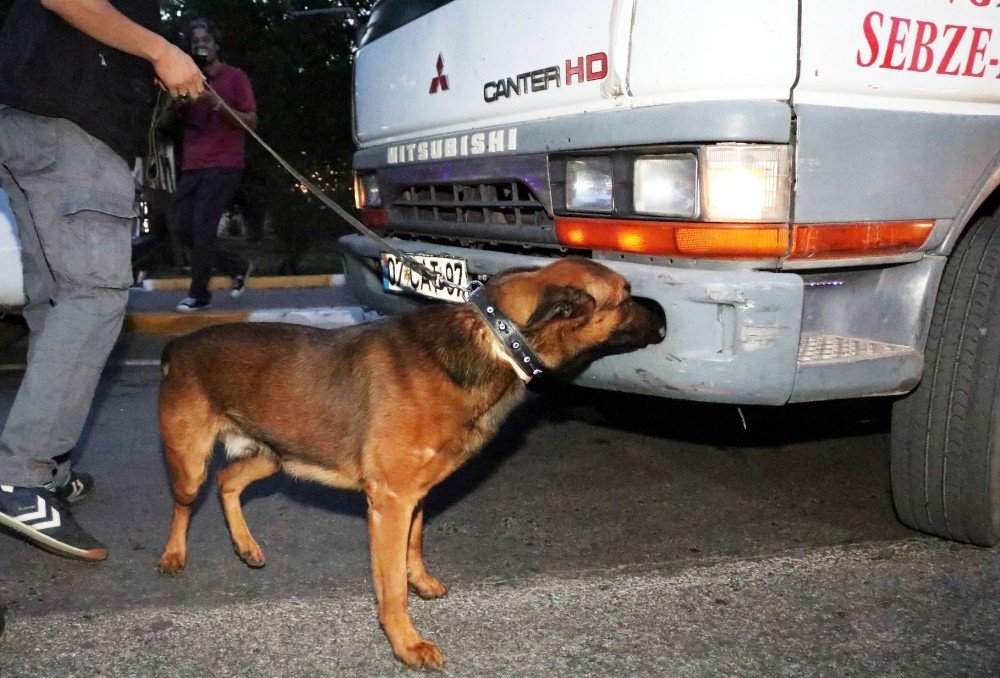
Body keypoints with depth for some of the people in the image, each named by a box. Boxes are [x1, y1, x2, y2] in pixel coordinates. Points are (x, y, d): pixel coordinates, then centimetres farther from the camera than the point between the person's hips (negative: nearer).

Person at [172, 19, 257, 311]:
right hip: (192, 166, 7)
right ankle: (237, 266, 18)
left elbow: (251, 121, -5)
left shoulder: (235, 77, 3)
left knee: (203, 227, -13)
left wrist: (216, 103, -16)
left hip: (223, 165, -6)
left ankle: (198, 293, -4)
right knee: (181, 224, 1)